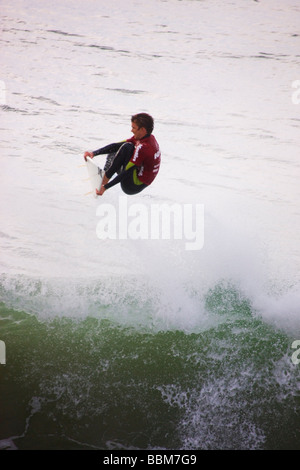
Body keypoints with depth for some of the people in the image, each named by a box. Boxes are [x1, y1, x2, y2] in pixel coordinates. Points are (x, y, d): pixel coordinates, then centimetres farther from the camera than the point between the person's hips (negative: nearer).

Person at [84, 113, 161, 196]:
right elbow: (117, 146, 1)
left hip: (132, 187, -10)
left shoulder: (143, 147, -27)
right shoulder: (150, 138, 1)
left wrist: (106, 187, -26)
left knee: (127, 147, -23)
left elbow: (127, 172, -27)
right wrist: (94, 153, -5)